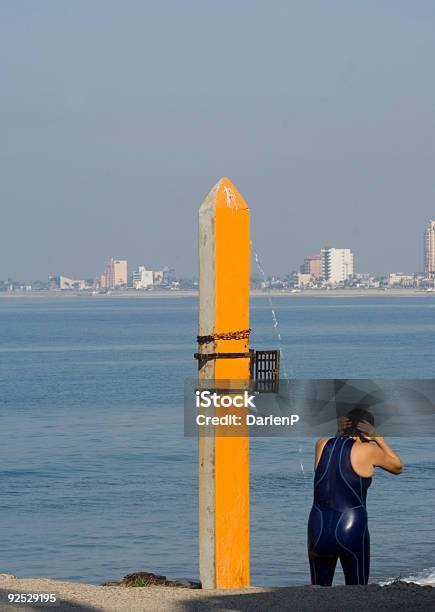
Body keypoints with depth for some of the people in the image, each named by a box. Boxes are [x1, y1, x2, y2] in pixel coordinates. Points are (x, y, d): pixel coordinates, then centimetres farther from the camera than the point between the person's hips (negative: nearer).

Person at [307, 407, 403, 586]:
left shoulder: (321, 445, 6)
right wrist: (378, 439, 19)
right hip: (352, 530, -3)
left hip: (318, 529, 4)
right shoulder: (368, 450, -4)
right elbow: (398, 467, 14)